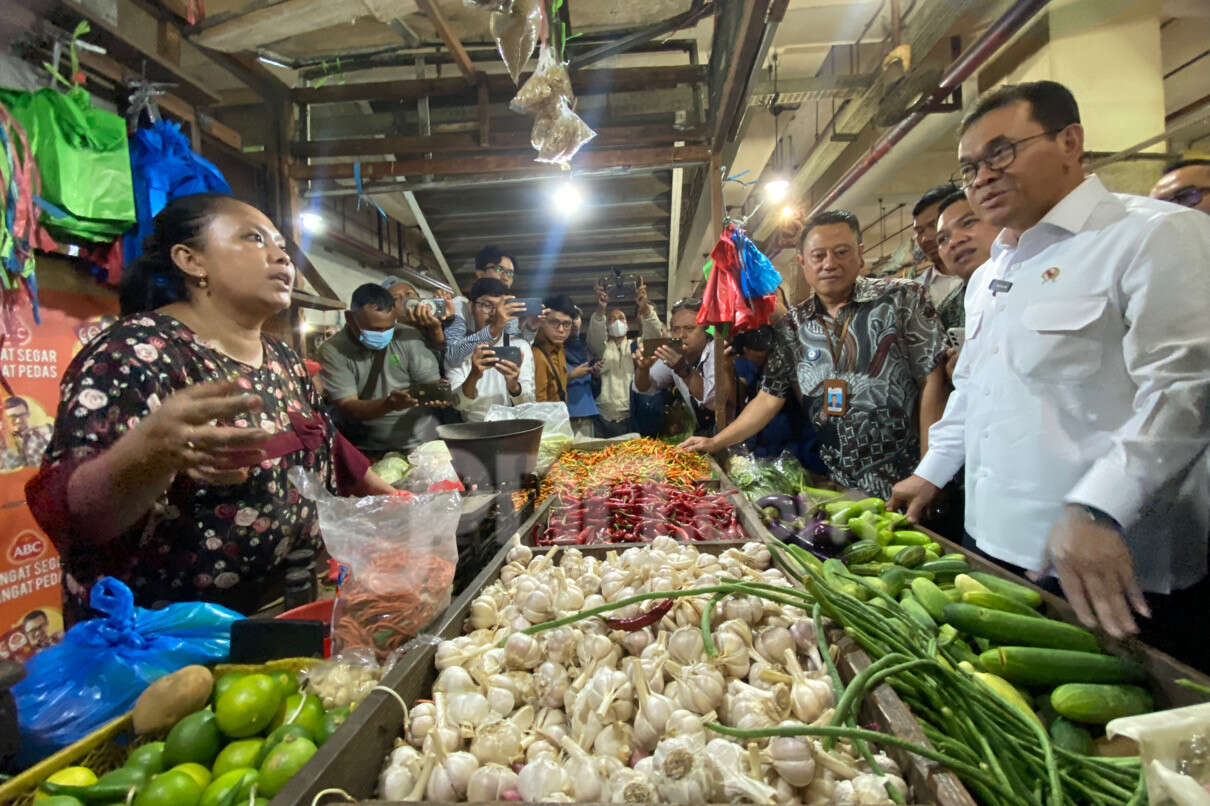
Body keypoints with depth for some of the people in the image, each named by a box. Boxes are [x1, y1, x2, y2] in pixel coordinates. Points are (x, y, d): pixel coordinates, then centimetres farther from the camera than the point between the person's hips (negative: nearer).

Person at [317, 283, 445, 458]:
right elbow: (347, 407, -11)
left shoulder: (408, 337, -1)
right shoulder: (333, 351, -4)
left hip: (420, 445, 0)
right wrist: (389, 404, -29)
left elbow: (433, 384, 1)